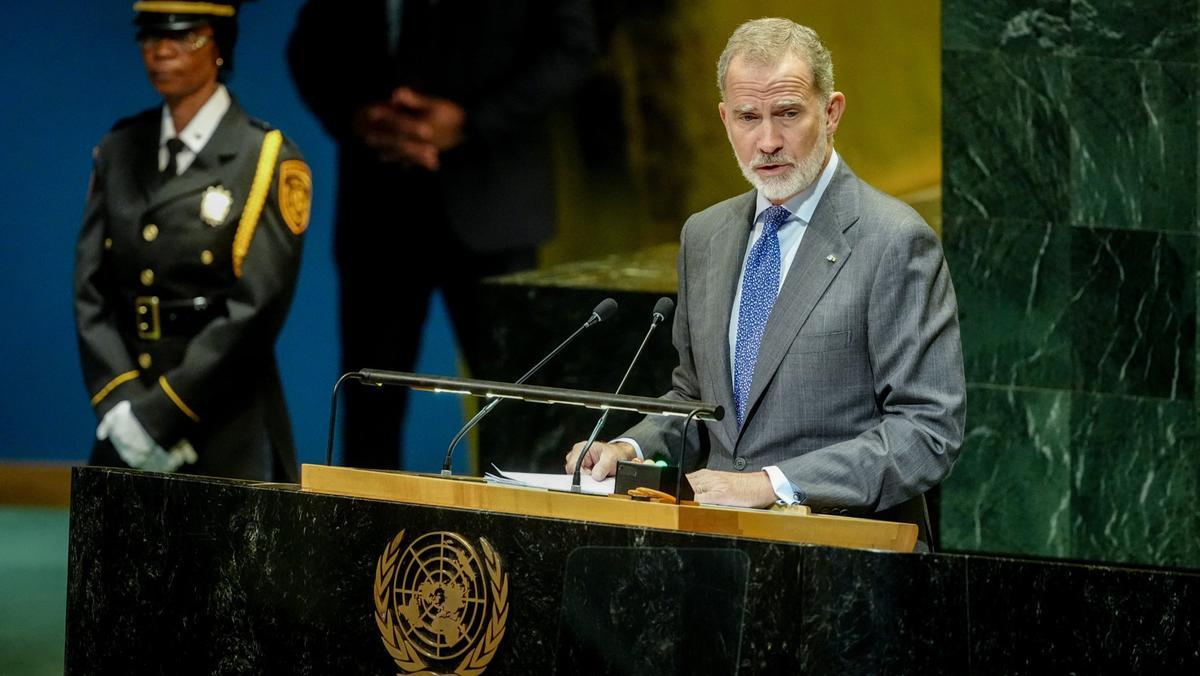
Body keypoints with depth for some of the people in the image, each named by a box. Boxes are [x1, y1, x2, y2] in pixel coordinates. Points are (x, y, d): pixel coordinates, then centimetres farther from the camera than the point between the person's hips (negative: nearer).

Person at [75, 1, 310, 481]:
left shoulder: (268, 160, -3)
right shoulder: (119, 151, 12)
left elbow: (255, 310, -11)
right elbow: (91, 291, 7)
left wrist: (158, 415, -15)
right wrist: (121, 405, -8)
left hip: (226, 434, -4)